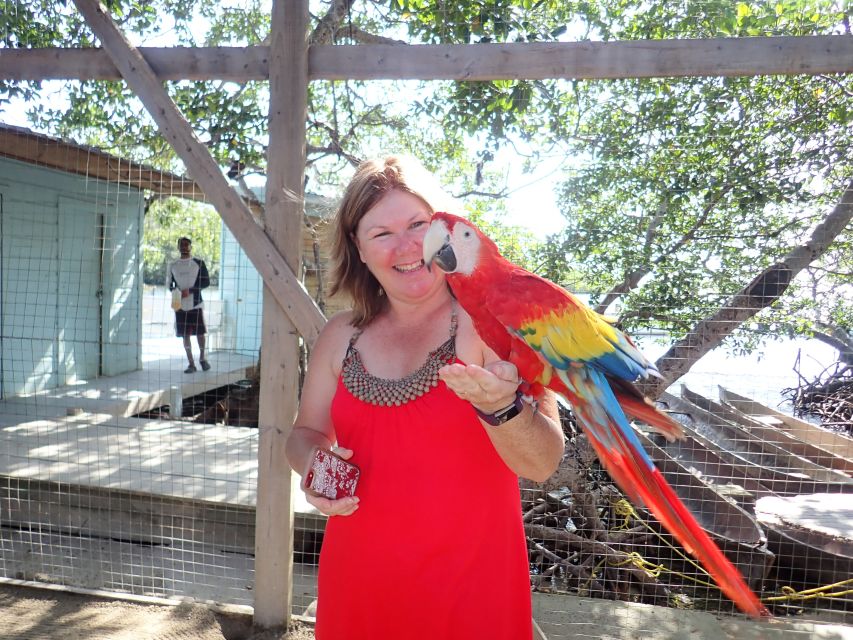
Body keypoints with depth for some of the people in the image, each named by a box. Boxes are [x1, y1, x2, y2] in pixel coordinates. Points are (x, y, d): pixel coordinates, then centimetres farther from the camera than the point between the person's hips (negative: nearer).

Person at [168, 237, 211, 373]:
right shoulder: (173, 266, 11)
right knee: (185, 335, 3)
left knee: (199, 332, 0)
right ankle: (191, 363, 10)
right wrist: (174, 290, -7)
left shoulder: (199, 263, 0)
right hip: (180, 306, 3)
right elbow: (171, 284, 17)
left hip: (196, 304, -3)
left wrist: (190, 290, -16)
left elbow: (206, 282, -4)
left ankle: (202, 358, 21)